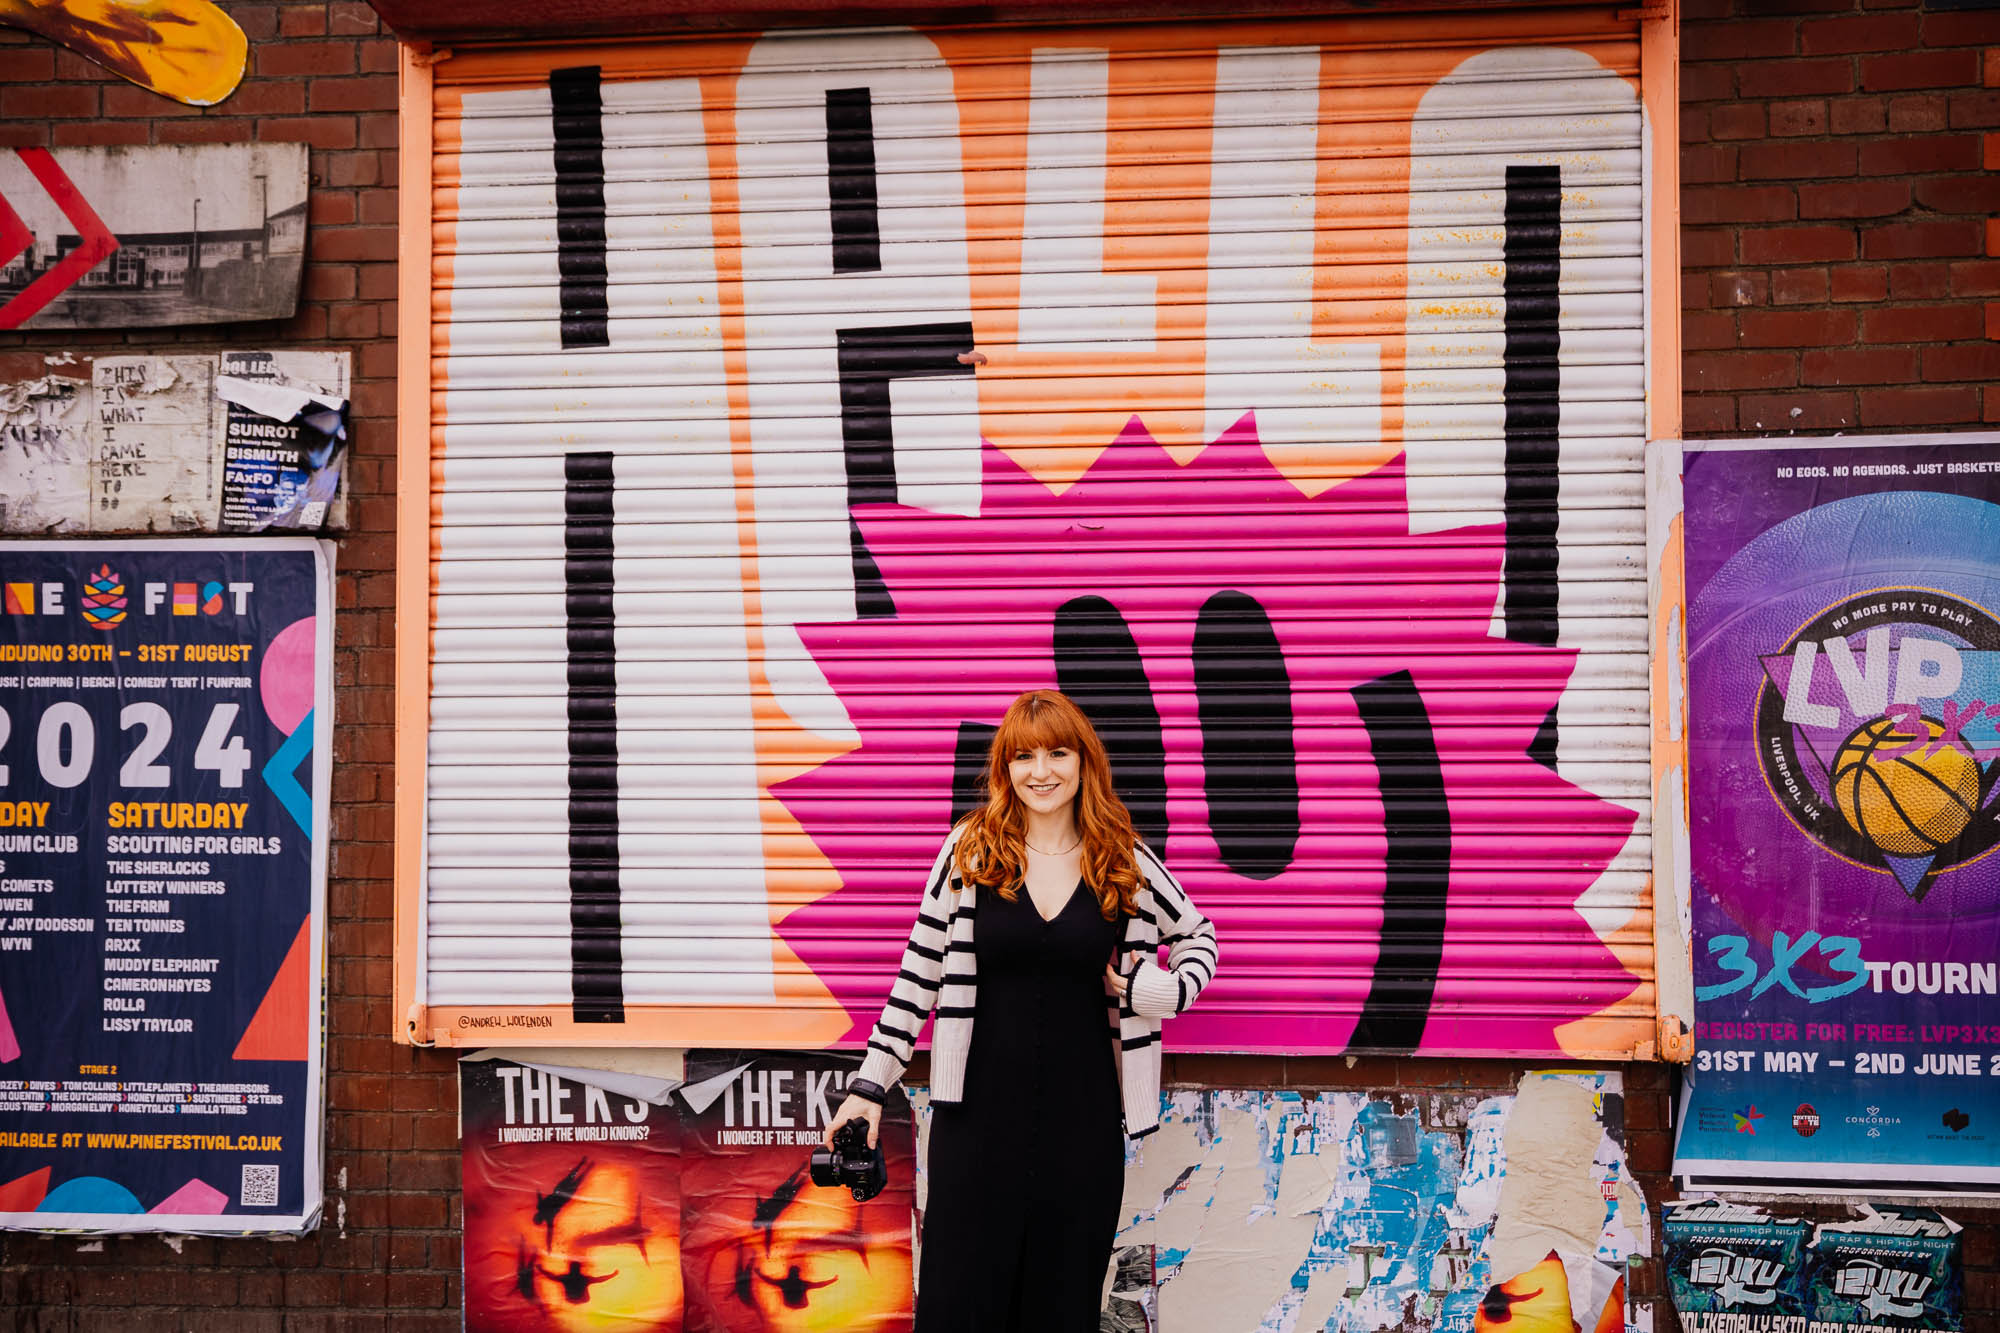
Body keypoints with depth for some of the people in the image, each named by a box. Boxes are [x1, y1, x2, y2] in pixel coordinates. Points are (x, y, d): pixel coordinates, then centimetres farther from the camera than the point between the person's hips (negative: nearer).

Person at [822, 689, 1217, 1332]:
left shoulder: (1125, 863, 2)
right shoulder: (971, 851, 0)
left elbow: (1198, 935, 18)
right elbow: (921, 969, 3)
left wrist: (1171, 992, -3)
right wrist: (871, 1083, 0)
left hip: (1082, 1110, 1)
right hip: (980, 1103, -1)